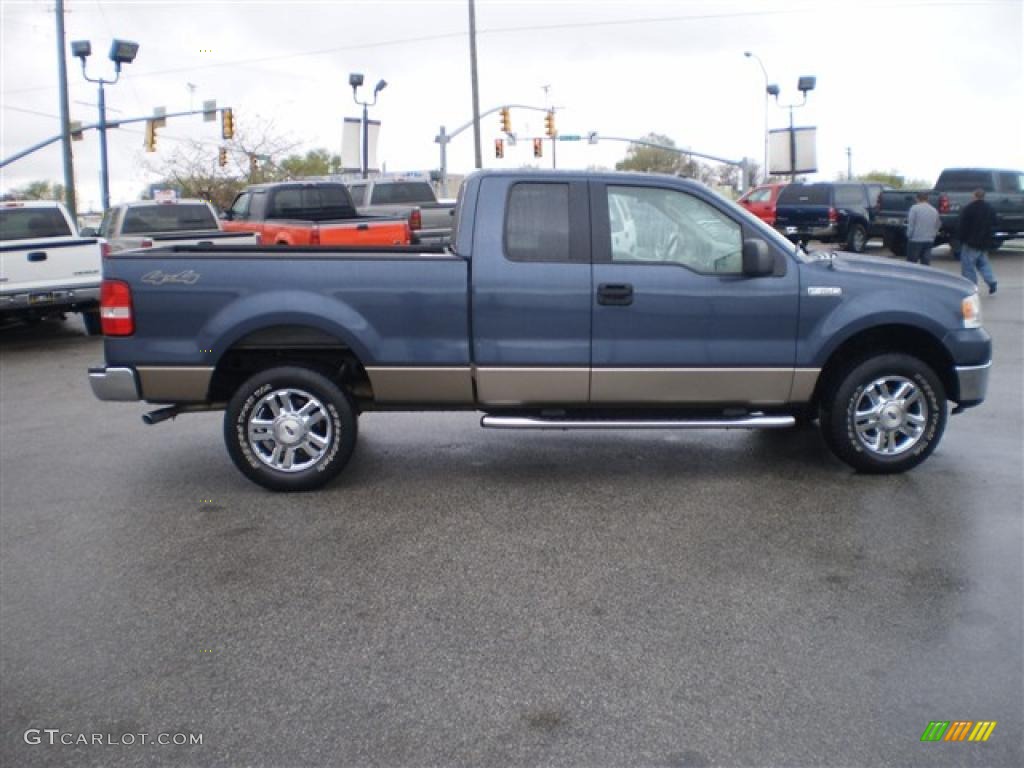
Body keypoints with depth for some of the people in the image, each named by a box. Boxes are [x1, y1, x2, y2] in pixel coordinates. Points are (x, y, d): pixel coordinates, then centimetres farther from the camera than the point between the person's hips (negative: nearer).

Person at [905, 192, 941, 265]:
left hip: (915, 240, -5)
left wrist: (909, 235, -1)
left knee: (911, 263, 0)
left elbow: (911, 224, -11)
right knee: (926, 263, 5)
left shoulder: (914, 208, -8)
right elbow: (937, 225, 16)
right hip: (929, 240, 5)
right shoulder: (934, 210, 11)